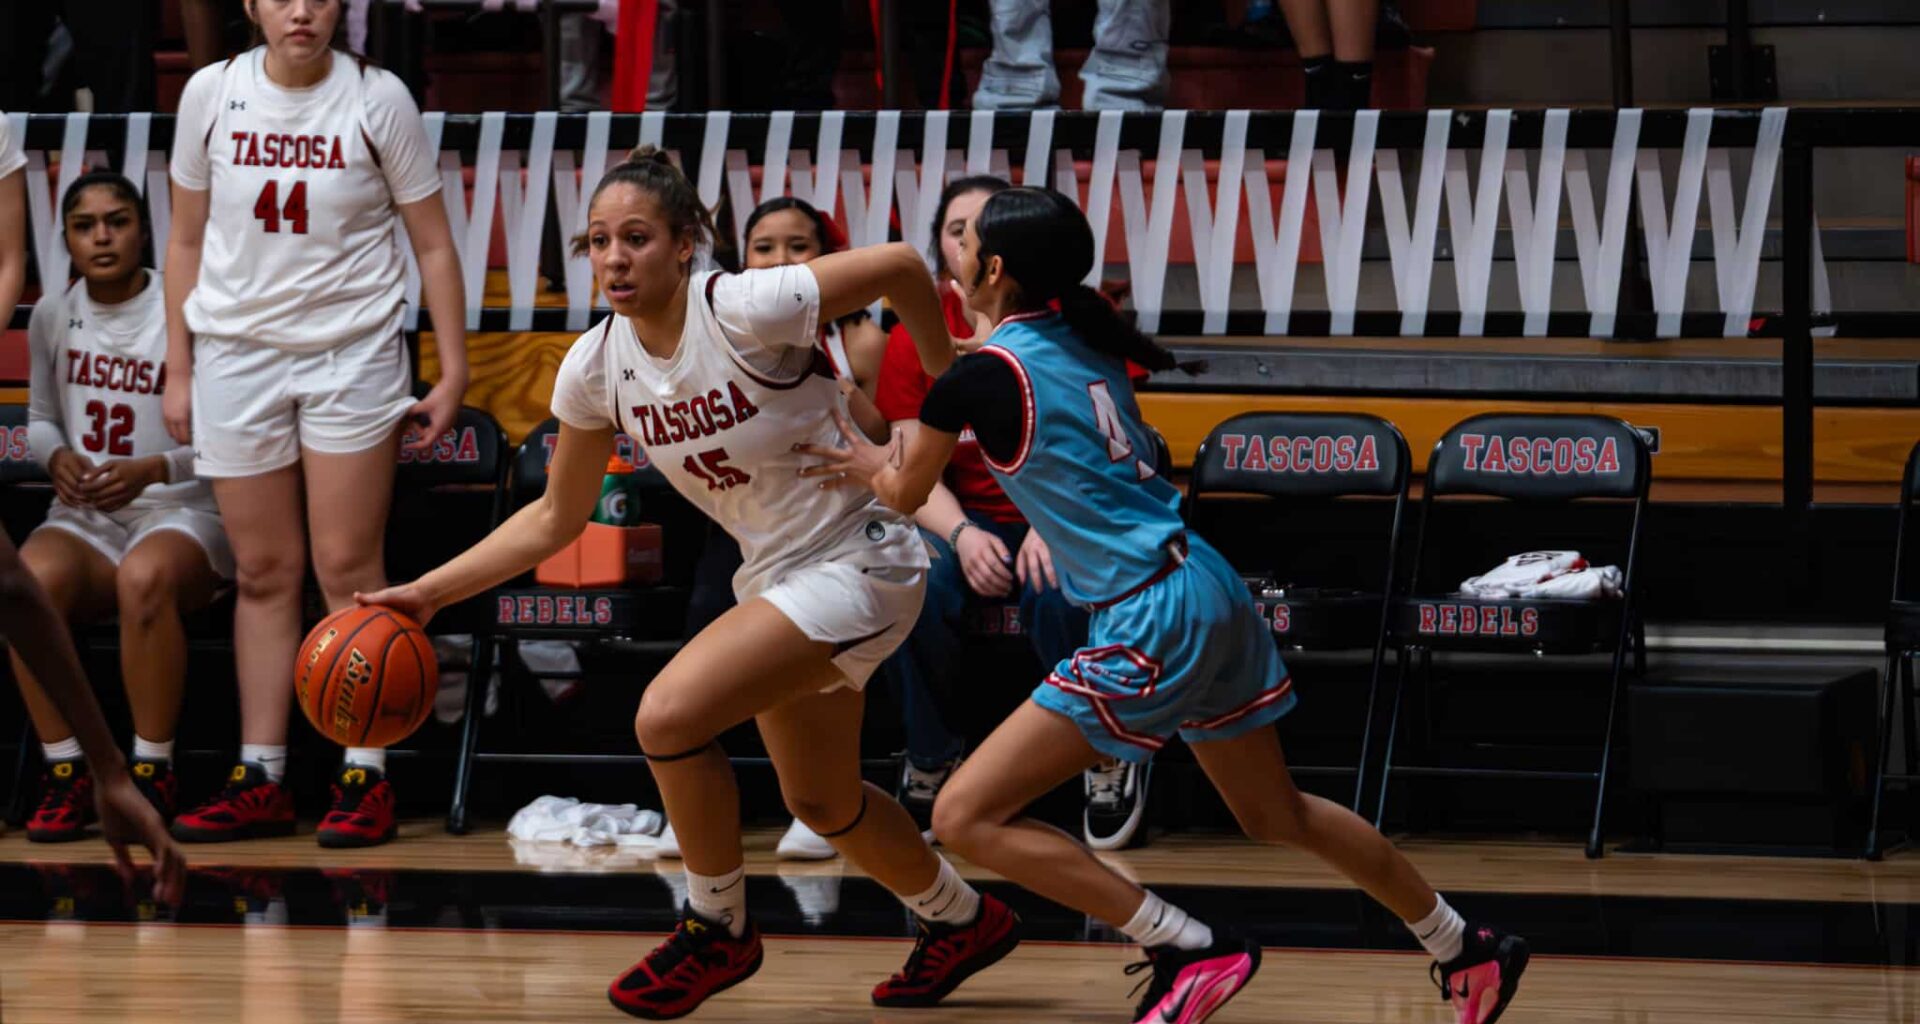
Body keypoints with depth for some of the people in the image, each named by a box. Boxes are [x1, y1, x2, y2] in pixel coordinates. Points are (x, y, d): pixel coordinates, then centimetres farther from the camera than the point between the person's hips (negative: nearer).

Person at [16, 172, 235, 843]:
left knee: (145, 577, -40)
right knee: (30, 580, -33)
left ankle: (152, 773, -25)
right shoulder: (52, 318, 9)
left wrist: (152, 470, -20)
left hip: (182, 512, -4)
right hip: (85, 516, 4)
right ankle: (66, 774, -22)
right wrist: (56, 456, -2)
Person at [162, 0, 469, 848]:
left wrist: (453, 371, -3)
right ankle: (259, 781, 10)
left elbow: (433, 244, 1)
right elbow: (187, 240, 10)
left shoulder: (377, 99, -4)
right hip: (236, 354, 2)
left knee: (347, 565, -5)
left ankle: (366, 778, -1)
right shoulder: (212, 94, 1)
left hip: (352, 355, -2)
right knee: (264, 570, 5)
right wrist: (178, 371, 9)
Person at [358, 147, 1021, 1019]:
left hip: (858, 562, -8)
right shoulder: (596, 366, -7)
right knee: (819, 803, 21)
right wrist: (429, 592, -2)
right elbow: (555, 519, 6)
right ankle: (963, 920, 47)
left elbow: (900, 267, -17)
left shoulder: (746, 311, -27)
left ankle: (718, 930, 1)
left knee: (668, 715, -22)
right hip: (775, 577, 8)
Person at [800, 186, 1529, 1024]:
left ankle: (1191, 953, -7)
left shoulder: (982, 375, -12)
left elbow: (905, 493, 7)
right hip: (1211, 591, 9)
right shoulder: (1082, 341, 11)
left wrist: (875, 467, 30)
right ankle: (1468, 950, 37)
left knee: (965, 816, -8)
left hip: (1151, 623, -9)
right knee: (1277, 815, 27)